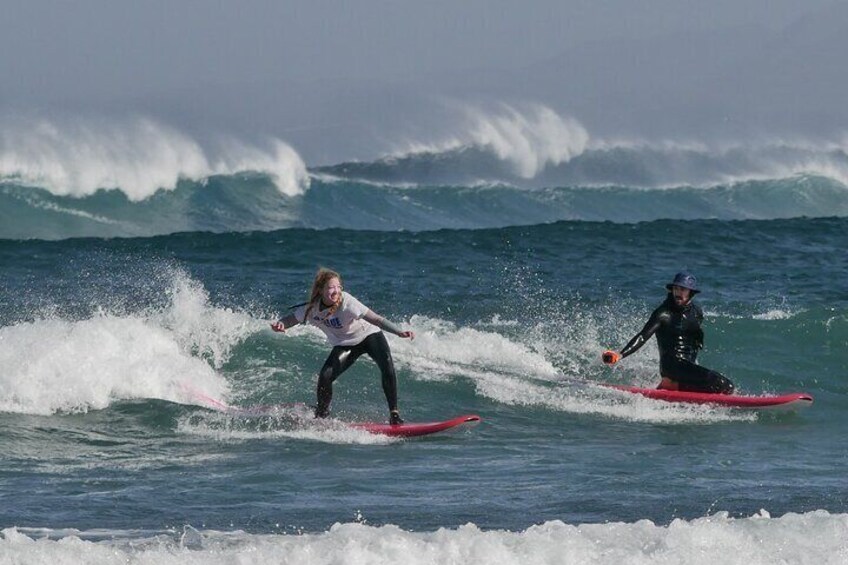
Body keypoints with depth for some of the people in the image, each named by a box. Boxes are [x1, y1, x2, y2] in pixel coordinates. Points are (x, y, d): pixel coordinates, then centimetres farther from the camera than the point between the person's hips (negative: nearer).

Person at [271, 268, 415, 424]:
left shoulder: (347, 303, -33)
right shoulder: (311, 308, -19)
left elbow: (376, 319, -37)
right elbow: (291, 319, -4)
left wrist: (399, 332, -50)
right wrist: (279, 324, -28)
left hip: (369, 336, -3)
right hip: (345, 345, 3)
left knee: (387, 367, -27)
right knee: (325, 376, -16)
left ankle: (394, 413, -16)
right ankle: (321, 414, 11)